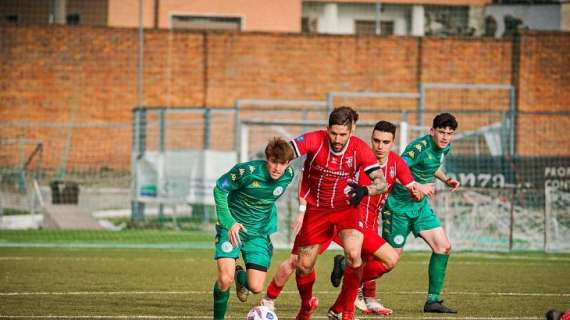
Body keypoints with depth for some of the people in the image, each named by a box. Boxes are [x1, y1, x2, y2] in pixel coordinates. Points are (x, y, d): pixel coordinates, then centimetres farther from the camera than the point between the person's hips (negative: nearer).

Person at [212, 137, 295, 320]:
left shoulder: (288, 175, -8)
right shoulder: (246, 171, -23)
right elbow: (219, 189, -10)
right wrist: (229, 222, -17)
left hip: (259, 233, 4)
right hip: (232, 227, -4)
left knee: (256, 287, -5)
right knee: (225, 279, -22)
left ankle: (240, 277, 34)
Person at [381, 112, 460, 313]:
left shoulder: (445, 148, 3)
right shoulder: (420, 147, -24)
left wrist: (445, 180, 10)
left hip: (420, 206, 8)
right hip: (399, 205, -8)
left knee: (443, 247, -4)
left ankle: (433, 301, 2)